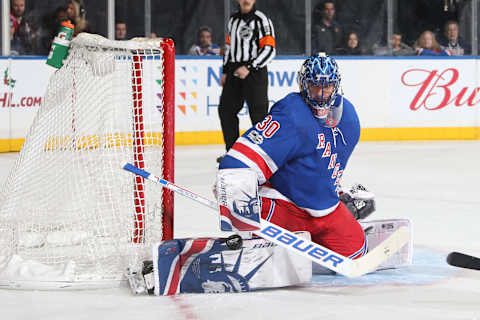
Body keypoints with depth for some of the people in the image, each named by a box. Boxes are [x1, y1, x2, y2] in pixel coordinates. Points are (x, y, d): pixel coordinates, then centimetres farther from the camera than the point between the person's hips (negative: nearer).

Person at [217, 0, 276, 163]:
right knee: (226, 109, 6)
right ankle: (232, 150, 17)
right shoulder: (233, 20, 14)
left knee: (258, 111, -9)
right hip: (234, 71, 7)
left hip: (254, 71, -7)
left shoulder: (261, 20, -8)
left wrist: (249, 67, -20)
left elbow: (269, 50, -14)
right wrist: (225, 71, 19)